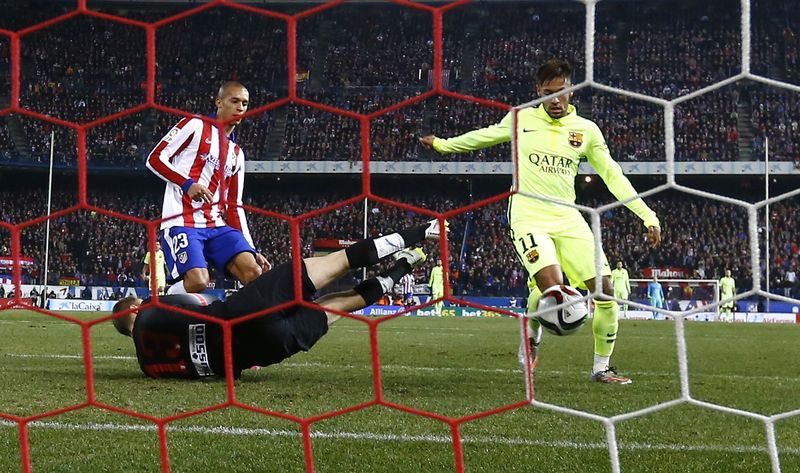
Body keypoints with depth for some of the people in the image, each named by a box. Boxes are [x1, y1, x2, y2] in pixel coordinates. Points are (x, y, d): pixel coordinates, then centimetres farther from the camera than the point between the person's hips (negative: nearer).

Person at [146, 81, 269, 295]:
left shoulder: (237, 154, 24)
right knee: (198, 282, -25)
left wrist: (252, 250, 14)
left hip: (216, 225, 7)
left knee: (253, 272, -15)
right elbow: (155, 159, -2)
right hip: (182, 222, -7)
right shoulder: (195, 125, 4)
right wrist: (187, 184, -18)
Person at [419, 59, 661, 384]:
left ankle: (601, 367, 8)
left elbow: (613, 175, 8)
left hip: (567, 219, 3)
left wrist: (647, 216, 2)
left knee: (604, 288, -8)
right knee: (552, 286, -27)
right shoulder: (521, 119, 2)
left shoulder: (586, 130, 6)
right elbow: (483, 136, 20)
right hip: (529, 218, -3)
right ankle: (532, 331, 7)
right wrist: (443, 144, 29)